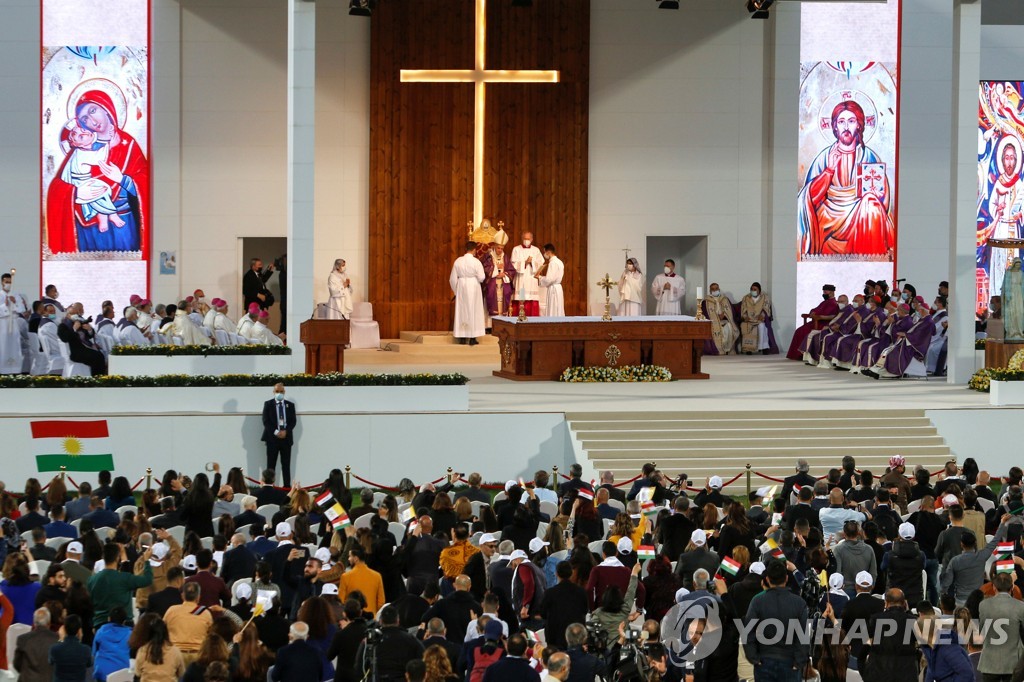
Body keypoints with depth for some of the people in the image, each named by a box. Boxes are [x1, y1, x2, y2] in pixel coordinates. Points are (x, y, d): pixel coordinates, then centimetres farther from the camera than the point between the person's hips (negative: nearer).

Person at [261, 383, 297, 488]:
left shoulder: (290, 405, 11)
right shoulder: (268, 404, 4)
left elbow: (293, 421, 5)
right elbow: (266, 421, -3)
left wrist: (286, 431, -11)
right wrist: (276, 432, -14)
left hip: (286, 437, 2)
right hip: (272, 437, -2)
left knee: (286, 464, 2)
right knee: (271, 464, -2)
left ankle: (287, 486, 2)